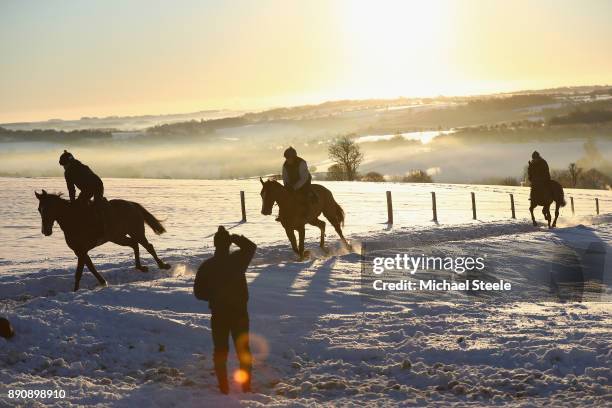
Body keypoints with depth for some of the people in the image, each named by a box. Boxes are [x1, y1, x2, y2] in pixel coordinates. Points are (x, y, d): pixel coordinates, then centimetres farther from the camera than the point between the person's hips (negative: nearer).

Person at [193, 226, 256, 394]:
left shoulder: (206, 266, -7)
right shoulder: (238, 260, -11)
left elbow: (198, 292, -1)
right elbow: (251, 246, 9)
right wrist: (234, 237, 6)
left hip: (218, 314, 0)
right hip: (240, 313, 0)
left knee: (220, 350, 12)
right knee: (243, 349, 12)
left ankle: (224, 388, 11)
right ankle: (246, 386, 12)